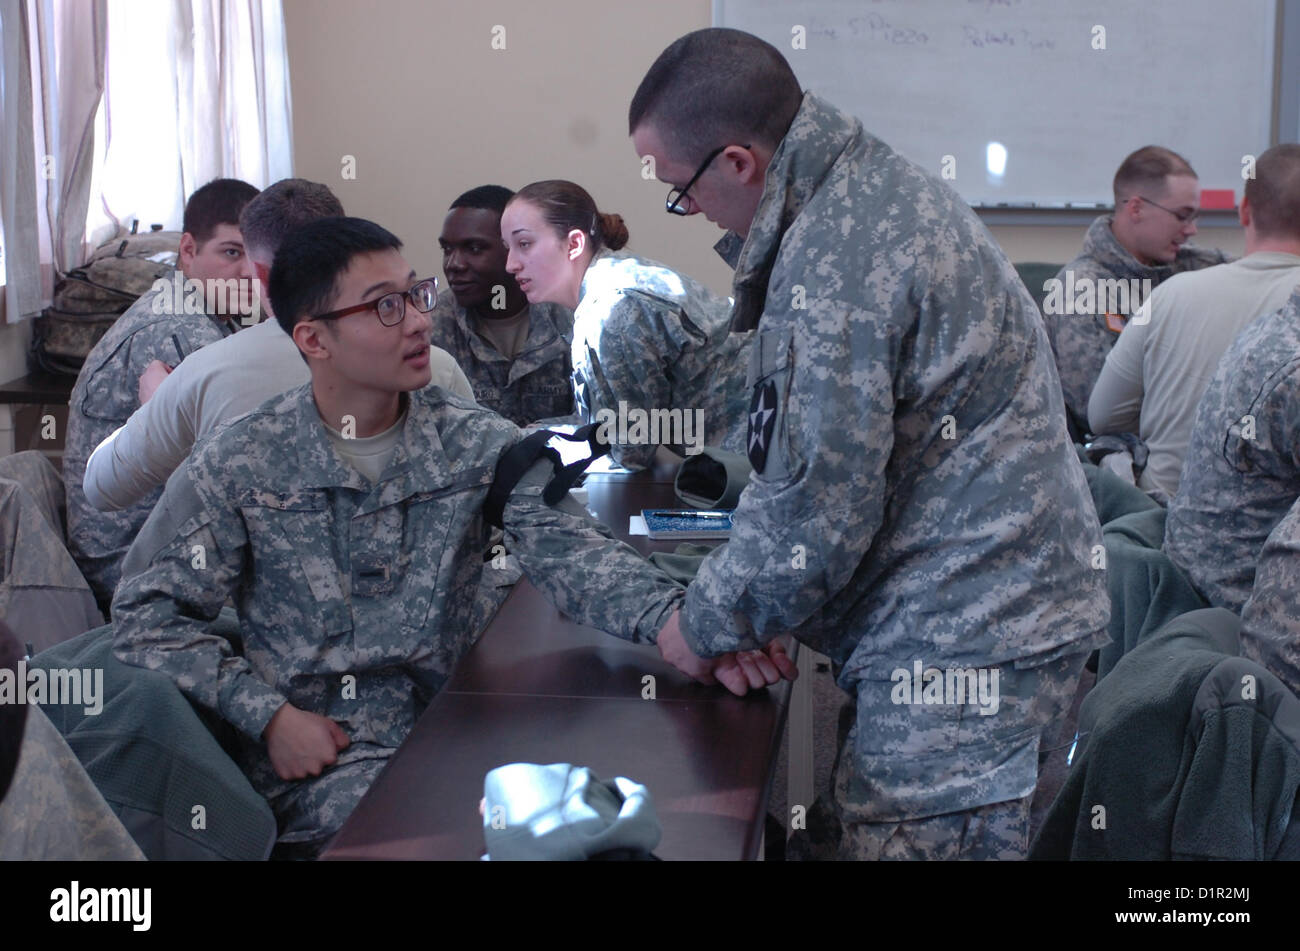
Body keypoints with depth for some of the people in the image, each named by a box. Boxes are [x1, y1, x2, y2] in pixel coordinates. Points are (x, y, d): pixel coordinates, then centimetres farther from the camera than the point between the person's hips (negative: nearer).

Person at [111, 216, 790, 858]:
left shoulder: (480, 445, 2)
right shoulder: (238, 465, -3)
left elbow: (566, 551, -13)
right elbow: (147, 616, 0)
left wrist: (679, 621, -33)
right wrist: (268, 714, -12)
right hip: (314, 762, -3)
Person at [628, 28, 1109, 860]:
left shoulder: (834, 267, -22)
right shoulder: (883, 182, 9)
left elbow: (817, 513, -19)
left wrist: (706, 627, -3)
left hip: (963, 647, -10)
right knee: (845, 832, 16)